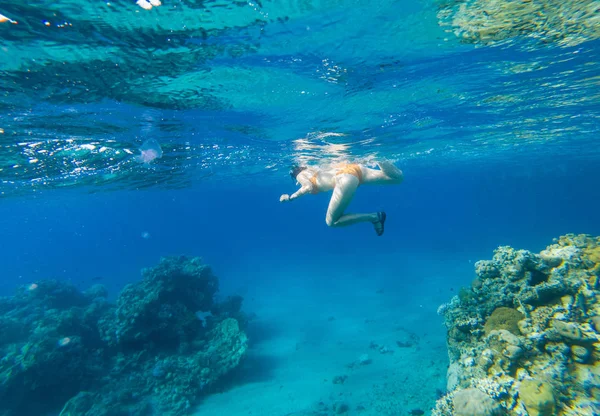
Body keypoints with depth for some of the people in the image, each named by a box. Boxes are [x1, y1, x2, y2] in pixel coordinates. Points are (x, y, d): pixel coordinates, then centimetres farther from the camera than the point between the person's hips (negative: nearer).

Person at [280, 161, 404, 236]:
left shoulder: (301, 175, 13)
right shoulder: (314, 169, 34)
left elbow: (309, 187, -7)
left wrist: (291, 197, 3)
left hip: (345, 178, -8)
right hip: (354, 168, 8)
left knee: (331, 222, 1)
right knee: (398, 178, 16)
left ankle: (373, 217, -5)